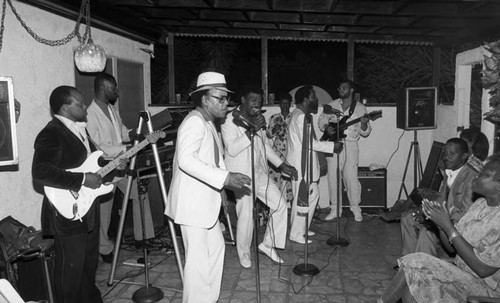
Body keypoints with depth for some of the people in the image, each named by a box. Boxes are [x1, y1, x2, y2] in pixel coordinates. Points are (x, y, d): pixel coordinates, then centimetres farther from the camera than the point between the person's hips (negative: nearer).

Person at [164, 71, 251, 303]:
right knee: (198, 258, -3)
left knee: (216, 248, 17)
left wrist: (228, 179, 7)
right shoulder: (194, 121, -17)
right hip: (192, 202, -10)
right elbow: (186, 159, -29)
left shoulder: (208, 123, 16)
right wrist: (224, 178, -29)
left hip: (205, 201, 10)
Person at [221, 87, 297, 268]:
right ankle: (244, 253, 20)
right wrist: (251, 130, -29)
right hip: (242, 175, -7)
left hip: (260, 173, 7)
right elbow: (232, 149, -23)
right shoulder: (229, 121, -12)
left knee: (280, 203, 3)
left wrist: (282, 165, 13)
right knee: (246, 215, -5)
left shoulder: (258, 119, 12)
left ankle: (268, 244, 18)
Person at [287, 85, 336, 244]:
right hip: (301, 164, -11)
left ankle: (302, 228, 28)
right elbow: (309, 143, -22)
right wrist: (332, 146, -16)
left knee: (313, 194, 17)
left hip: (305, 163, 11)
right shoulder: (301, 116, -19)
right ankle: (296, 234, 11)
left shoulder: (301, 115, 16)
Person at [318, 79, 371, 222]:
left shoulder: (360, 108, 4)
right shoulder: (332, 105, 10)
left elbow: (365, 132, 3)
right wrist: (326, 127, -8)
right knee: (332, 177, 2)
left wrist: (364, 124, -19)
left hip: (350, 145, -2)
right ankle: (335, 209, 15)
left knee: (351, 177, -4)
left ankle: (356, 209, 14)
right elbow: (321, 120, 13)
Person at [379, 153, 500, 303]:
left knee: (415, 264, -20)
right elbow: (452, 246, 7)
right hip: (461, 273, 7)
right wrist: (442, 223, -14)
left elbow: (483, 269, -24)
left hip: (485, 285, -7)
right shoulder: (480, 203, 4)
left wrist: (449, 227, -23)